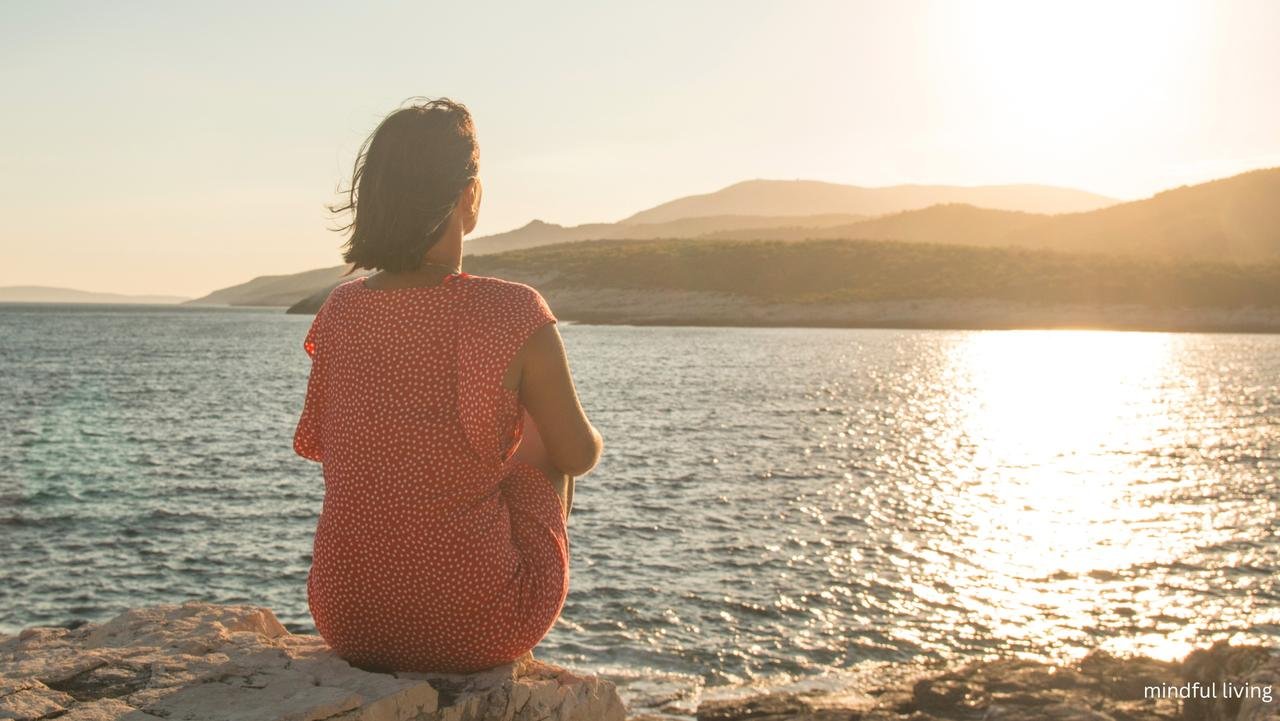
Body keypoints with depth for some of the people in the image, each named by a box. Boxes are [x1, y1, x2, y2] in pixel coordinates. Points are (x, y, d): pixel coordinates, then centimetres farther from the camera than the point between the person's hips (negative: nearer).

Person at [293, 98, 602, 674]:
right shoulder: (515, 315, -18)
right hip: (477, 630, -3)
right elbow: (579, 455, -5)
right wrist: (582, 438, 20)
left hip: (347, 622, 4)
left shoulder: (339, 311, -5)